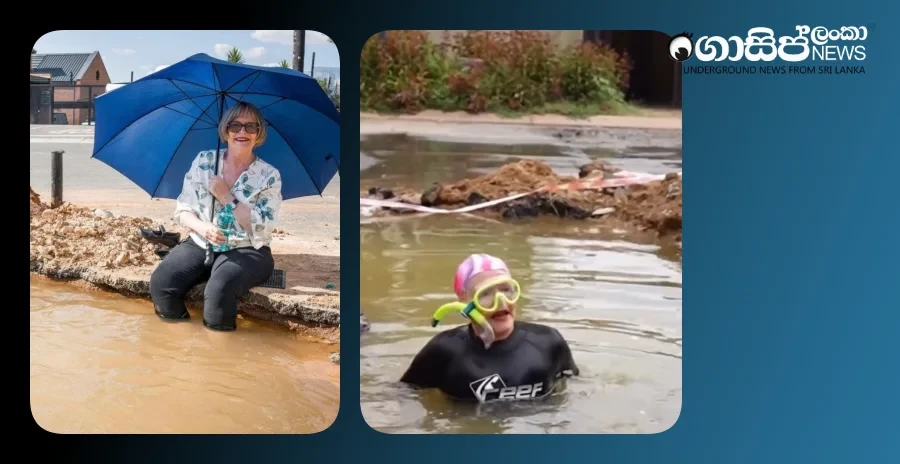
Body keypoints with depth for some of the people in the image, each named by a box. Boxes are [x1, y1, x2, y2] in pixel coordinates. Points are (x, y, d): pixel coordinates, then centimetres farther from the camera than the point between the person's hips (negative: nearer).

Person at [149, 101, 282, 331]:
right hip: (200, 244, 3)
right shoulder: (203, 161, 5)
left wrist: (226, 197, -15)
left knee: (220, 288, -36)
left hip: (246, 251, -3)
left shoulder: (269, 176, -2)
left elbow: (262, 231, -10)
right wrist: (202, 227, -17)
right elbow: (183, 210, 6)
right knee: (161, 282, -25)